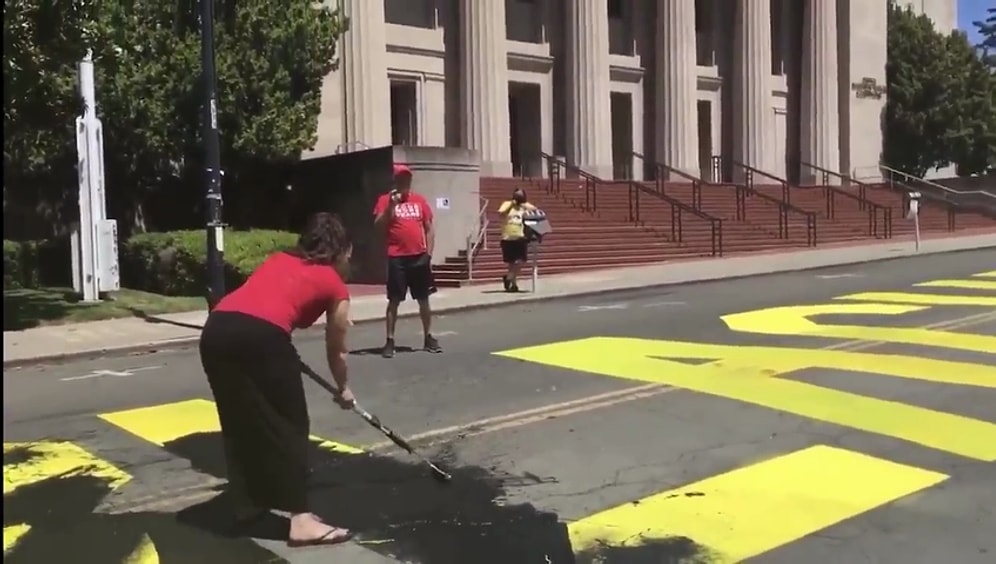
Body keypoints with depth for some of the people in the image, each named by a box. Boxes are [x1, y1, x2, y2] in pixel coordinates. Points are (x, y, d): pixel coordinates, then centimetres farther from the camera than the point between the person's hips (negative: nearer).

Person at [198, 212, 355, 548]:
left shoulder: (279, 259, 31)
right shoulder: (336, 287, 19)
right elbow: (336, 352, 29)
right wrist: (343, 391, 45)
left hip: (216, 330, 6)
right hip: (262, 336, -6)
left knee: (240, 423, 19)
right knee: (289, 426, 6)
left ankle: (248, 504, 32)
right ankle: (301, 520, 6)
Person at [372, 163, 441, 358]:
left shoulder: (420, 200, 10)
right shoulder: (386, 200, 2)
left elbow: (429, 228, 11)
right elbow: (378, 225, -7)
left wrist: (429, 253, 4)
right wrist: (391, 205, -18)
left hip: (419, 256, 3)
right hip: (397, 258, -3)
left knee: (424, 299, 10)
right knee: (394, 300, 0)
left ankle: (429, 338, 20)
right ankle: (390, 341, 7)